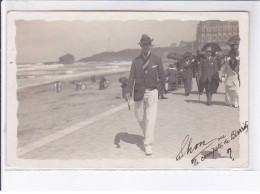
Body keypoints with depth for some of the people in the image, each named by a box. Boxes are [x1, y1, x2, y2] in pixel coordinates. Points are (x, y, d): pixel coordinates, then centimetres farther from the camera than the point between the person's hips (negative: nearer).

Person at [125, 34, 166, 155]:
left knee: (150, 119, -10)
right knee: (140, 118, 12)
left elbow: (162, 77, 9)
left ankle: (148, 145, -7)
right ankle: (147, 134, 40)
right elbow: (131, 77, -2)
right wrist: (128, 92, -15)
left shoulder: (157, 60, 2)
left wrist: (157, 89, -1)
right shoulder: (136, 61, 4)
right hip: (139, 93, 2)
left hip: (152, 92, -2)